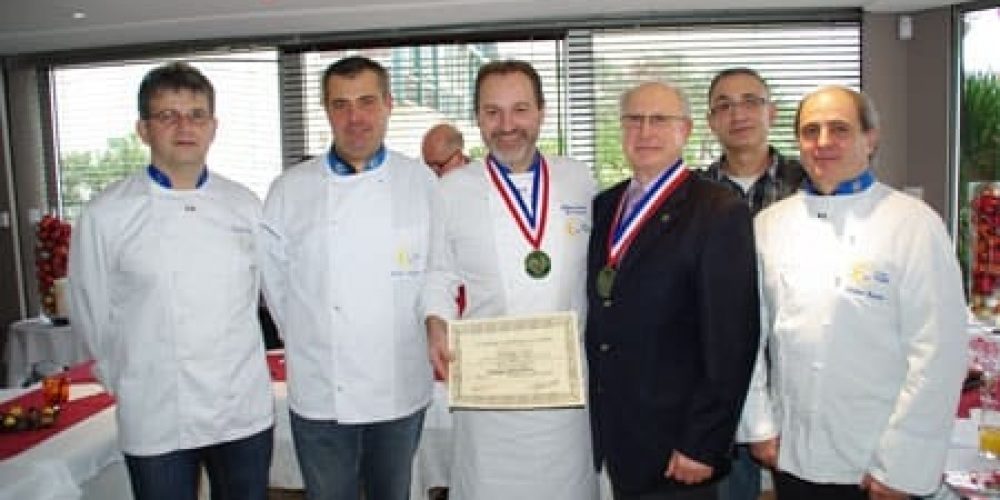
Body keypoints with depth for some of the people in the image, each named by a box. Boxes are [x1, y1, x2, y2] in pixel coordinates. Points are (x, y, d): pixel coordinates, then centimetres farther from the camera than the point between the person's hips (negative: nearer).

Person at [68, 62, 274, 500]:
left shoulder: (245, 205, 1)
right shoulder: (105, 216, -7)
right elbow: (92, 314, 1)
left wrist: (233, 361, 10)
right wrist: (132, 382, 8)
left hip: (245, 411, 2)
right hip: (155, 420, -2)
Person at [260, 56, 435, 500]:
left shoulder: (424, 183, -2)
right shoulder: (289, 190, -1)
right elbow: (273, 279, 5)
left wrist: (428, 338, 4)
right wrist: (307, 342, 6)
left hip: (400, 390, 0)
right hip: (319, 395, 0)